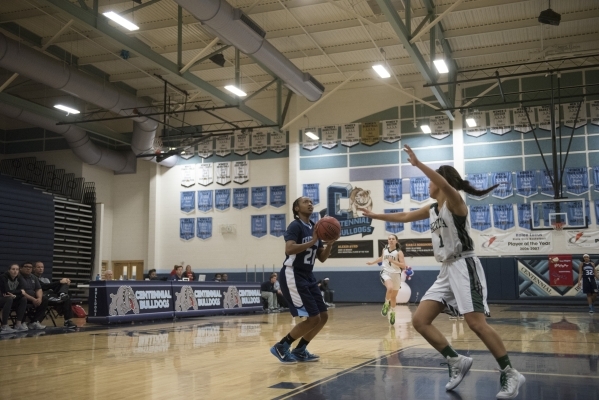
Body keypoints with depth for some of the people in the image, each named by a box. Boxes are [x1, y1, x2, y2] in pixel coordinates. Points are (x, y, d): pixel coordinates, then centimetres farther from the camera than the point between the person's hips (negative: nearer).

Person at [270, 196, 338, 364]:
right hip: (293, 275, -9)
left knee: (323, 316, 7)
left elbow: (322, 258, 15)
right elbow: (289, 249, -28)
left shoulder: (314, 228, 14)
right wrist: (312, 241, -26)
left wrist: (329, 243, -3)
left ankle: (300, 351, 19)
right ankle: (281, 347, 0)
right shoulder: (295, 225, -11)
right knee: (313, 318, -13)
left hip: (308, 276, 9)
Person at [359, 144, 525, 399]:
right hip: (446, 270, 9)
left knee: (476, 323, -17)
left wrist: (417, 164, -34)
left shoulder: (454, 201, -7)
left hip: (463, 266, -8)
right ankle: (457, 361, 8)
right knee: (419, 321, 0)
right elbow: (403, 217, 30)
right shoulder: (431, 210, 17)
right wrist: (376, 216, 35)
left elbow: (445, 184, -30)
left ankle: (510, 374, -5)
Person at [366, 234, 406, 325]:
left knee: (393, 297, 12)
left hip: (396, 274, 0)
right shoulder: (385, 249, 5)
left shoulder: (399, 252, -7)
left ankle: (392, 313, 35)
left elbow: (403, 266, -14)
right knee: (390, 288, -32)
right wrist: (373, 262, 33)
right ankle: (386, 305, -7)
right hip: (386, 272, 1)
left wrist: (393, 261, -23)